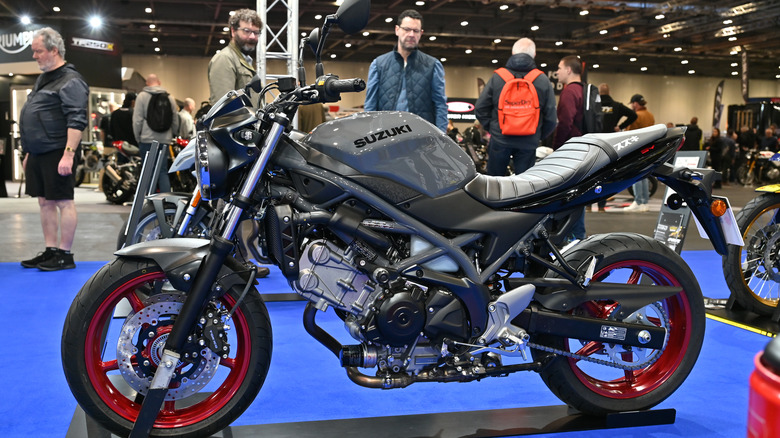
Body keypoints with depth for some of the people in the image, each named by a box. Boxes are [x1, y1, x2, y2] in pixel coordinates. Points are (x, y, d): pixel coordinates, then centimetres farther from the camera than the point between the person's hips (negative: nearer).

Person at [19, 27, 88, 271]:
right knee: (45, 202, 12)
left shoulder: (70, 81, -10)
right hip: (38, 154, 9)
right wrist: (28, 153, 23)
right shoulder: (43, 79, 19)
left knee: (63, 202, -4)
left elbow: (77, 121, -18)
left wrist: (68, 154, -25)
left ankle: (65, 255, 2)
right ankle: (50, 251, 19)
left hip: (57, 154, -9)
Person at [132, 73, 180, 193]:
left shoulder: (142, 96, -1)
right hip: (164, 140, 2)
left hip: (147, 139, -2)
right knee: (163, 171, 3)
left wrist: (138, 137, 4)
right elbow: (175, 121, 10)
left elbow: (137, 120, -5)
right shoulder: (170, 98, 8)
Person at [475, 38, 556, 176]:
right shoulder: (543, 80, -2)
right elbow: (551, 118, -2)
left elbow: (480, 108, 0)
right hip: (529, 143, 0)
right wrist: (539, 136, 12)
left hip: (500, 139, 0)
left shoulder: (497, 77, -2)